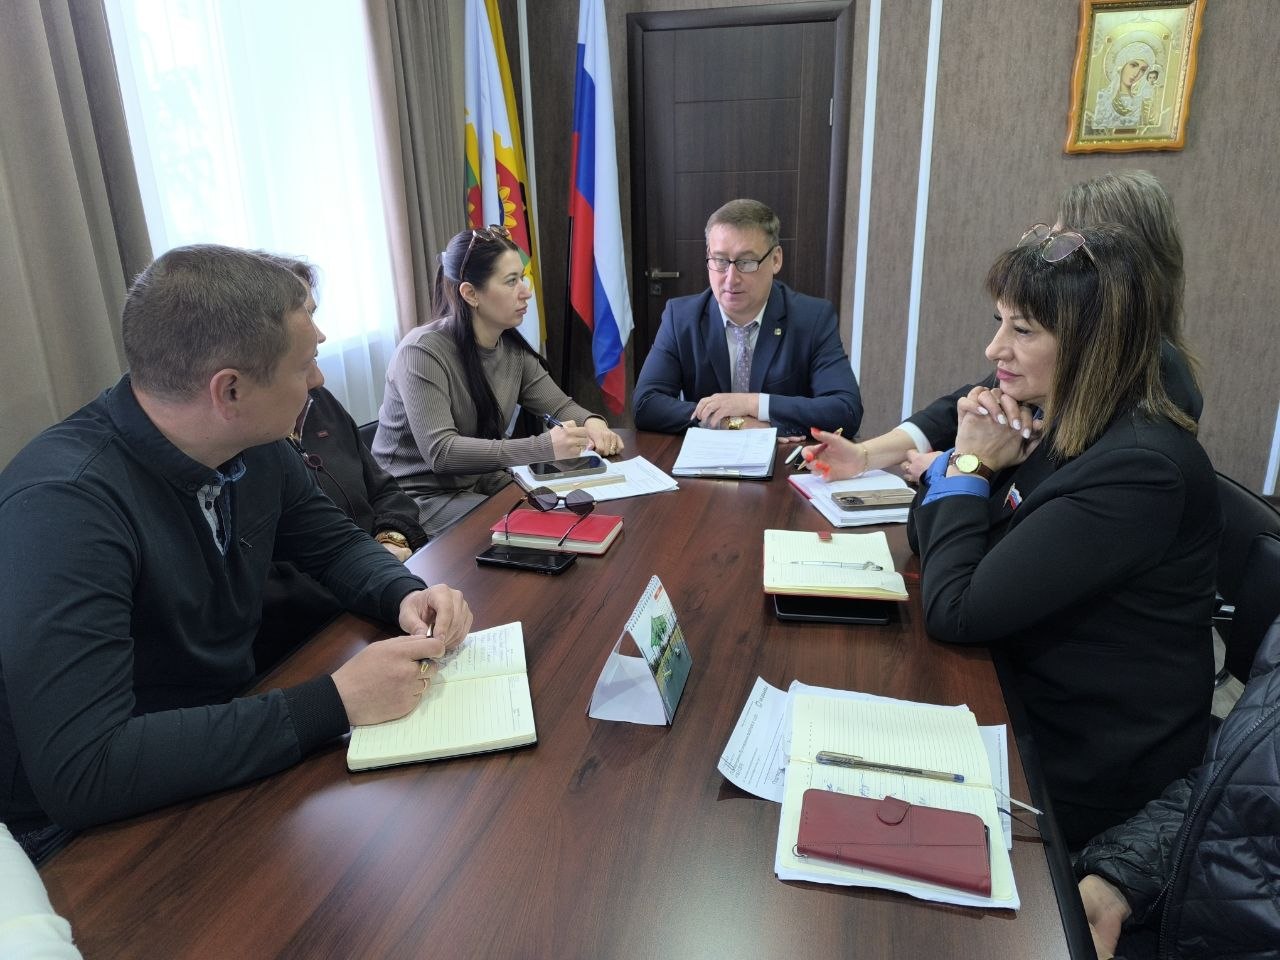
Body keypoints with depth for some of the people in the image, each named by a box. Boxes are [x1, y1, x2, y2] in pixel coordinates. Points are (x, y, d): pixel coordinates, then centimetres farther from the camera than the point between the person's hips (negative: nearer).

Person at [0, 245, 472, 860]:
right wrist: (335, 703, -33)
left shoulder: (253, 449, -7)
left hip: (227, 748, 7)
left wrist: (406, 594, -12)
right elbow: (79, 773, -33)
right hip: (87, 835, -6)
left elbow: (336, 544, 9)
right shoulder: (62, 503, -28)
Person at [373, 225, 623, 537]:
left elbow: (559, 405, 4)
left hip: (481, 481, 7)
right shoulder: (424, 351, -21)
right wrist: (542, 448, -38)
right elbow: (441, 452, -30)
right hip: (421, 499, -7)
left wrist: (592, 423, -22)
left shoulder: (512, 347, 1)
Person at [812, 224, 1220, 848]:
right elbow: (931, 536, 6)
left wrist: (973, 465, -16)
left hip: (1077, 770, -7)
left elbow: (953, 613, -26)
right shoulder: (1056, 425, -1)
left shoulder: (1137, 470, -27)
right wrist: (972, 458, -12)